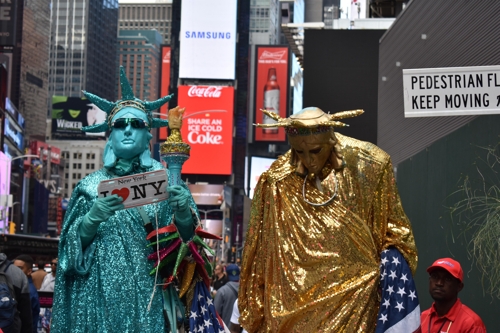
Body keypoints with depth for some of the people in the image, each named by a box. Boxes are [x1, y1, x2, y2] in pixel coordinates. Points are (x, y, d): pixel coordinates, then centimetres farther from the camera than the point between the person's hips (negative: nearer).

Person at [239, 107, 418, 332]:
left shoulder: (368, 166, -7)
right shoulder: (279, 181, -6)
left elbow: (394, 231, 6)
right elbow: (262, 252, 3)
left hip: (353, 295, -1)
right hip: (297, 295, 1)